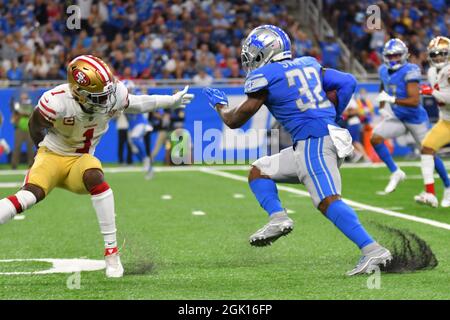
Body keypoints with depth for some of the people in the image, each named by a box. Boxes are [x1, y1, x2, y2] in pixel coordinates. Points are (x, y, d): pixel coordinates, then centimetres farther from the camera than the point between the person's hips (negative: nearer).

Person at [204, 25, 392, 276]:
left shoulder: (265, 76, -1)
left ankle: (373, 251, -29)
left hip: (313, 140, -9)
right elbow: (348, 82, 17)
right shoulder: (308, 64, 20)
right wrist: (331, 117, 22)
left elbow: (234, 121, 6)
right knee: (259, 171, 17)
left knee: (328, 201, -20)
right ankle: (278, 217, -3)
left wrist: (220, 104, 27)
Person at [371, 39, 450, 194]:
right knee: (375, 138, -15)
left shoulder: (409, 71, -24)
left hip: (415, 119, -6)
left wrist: (392, 99, -36)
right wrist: (382, 108, 10)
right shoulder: (384, 70, -1)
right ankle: (395, 172, -1)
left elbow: (415, 101, -31)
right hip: (397, 117, 6)